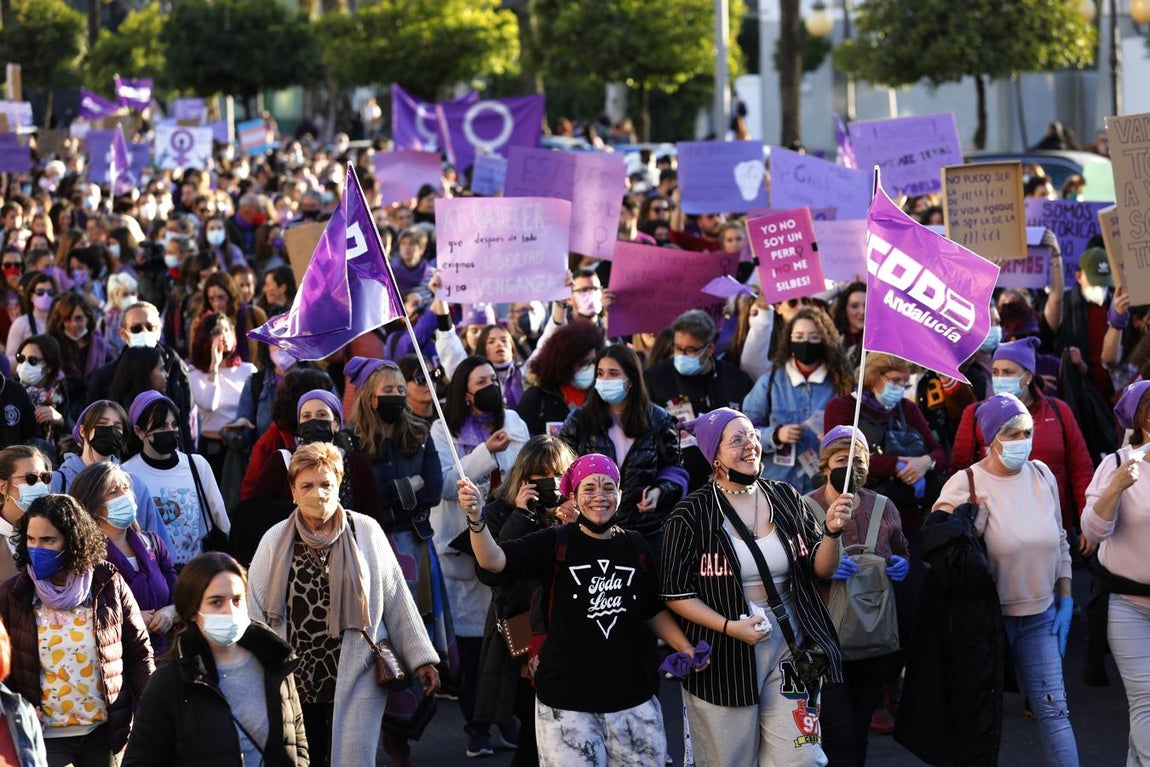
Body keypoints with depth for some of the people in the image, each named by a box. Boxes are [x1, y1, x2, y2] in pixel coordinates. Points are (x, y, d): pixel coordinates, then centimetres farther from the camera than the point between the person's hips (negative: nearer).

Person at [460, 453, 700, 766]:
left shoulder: (635, 546, 5)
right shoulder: (555, 543, -5)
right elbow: (494, 560, -20)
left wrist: (685, 648, 2)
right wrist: (477, 518, -38)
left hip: (634, 698, 3)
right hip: (567, 702, -3)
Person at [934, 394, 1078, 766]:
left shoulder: (1042, 475, 4)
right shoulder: (965, 486, -14)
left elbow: (1059, 541, 13)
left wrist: (1065, 601, 11)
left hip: (1041, 615, 4)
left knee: (1054, 709, 1)